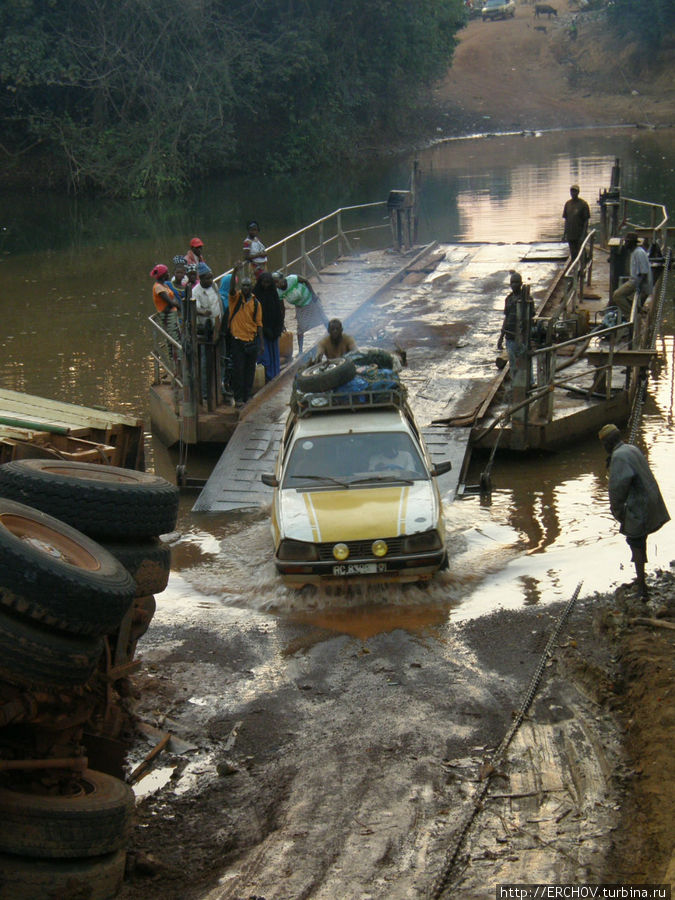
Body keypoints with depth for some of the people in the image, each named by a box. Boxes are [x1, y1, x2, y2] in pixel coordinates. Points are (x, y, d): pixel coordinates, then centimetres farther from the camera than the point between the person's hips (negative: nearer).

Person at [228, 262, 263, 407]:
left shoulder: (256, 303, 6)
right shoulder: (235, 297, -1)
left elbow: (259, 324, 9)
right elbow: (232, 288, -23)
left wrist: (261, 343, 5)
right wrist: (235, 271, -39)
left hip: (252, 340, 3)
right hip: (238, 339, -3)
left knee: (250, 369, 8)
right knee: (238, 369, -4)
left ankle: (247, 396, 19)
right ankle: (238, 398, 1)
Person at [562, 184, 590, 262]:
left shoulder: (583, 204, -8)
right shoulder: (568, 204, 7)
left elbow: (586, 221, -8)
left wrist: (583, 235, -15)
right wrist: (565, 234, 9)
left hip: (580, 235, -5)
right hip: (570, 235, 5)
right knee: (573, 255, 9)